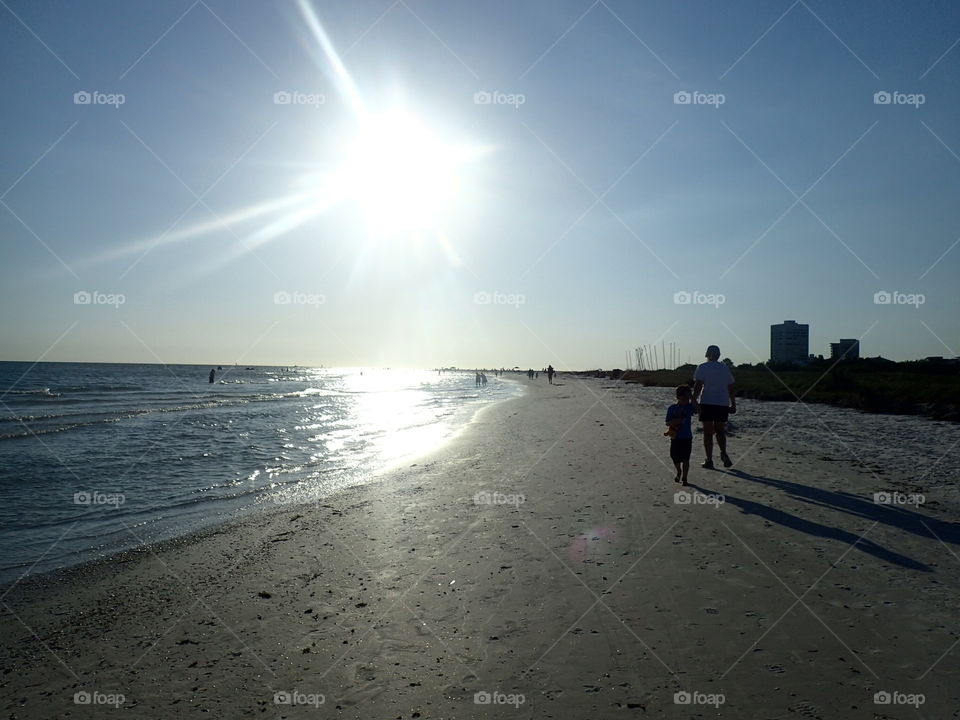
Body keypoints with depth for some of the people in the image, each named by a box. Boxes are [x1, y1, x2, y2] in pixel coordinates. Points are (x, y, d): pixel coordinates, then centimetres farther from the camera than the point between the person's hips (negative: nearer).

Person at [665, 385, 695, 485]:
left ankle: (684, 478, 9)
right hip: (675, 437, 1)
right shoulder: (672, 408, -2)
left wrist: (692, 399, -26)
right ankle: (679, 472, 36)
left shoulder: (689, 407, 0)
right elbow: (667, 423, -3)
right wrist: (674, 421, -22)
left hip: (687, 437, -1)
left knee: (685, 458, -1)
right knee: (675, 457, 9)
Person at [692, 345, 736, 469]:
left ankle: (709, 461, 4)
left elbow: (698, 386, -12)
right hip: (723, 404, 4)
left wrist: (694, 401, -14)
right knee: (720, 431, 17)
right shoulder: (725, 368, 13)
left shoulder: (703, 368, -1)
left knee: (708, 432, 3)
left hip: (707, 403, -4)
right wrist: (733, 404, 18)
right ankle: (724, 454, -5)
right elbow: (731, 388, 13)